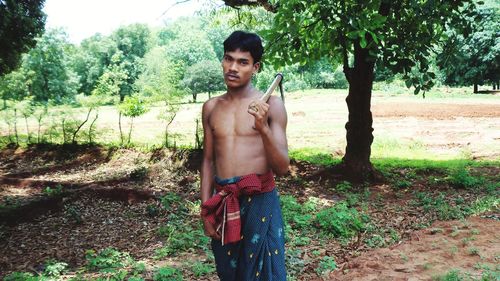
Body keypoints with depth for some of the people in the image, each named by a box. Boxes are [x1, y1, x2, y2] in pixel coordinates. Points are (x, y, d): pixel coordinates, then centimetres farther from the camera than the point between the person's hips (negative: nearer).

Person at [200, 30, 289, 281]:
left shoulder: (271, 105, -7)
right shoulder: (211, 107, 6)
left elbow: (282, 168, -10)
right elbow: (208, 160, 11)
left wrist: (264, 129, -25)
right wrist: (205, 208, 5)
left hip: (260, 203, -4)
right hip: (222, 204, 4)